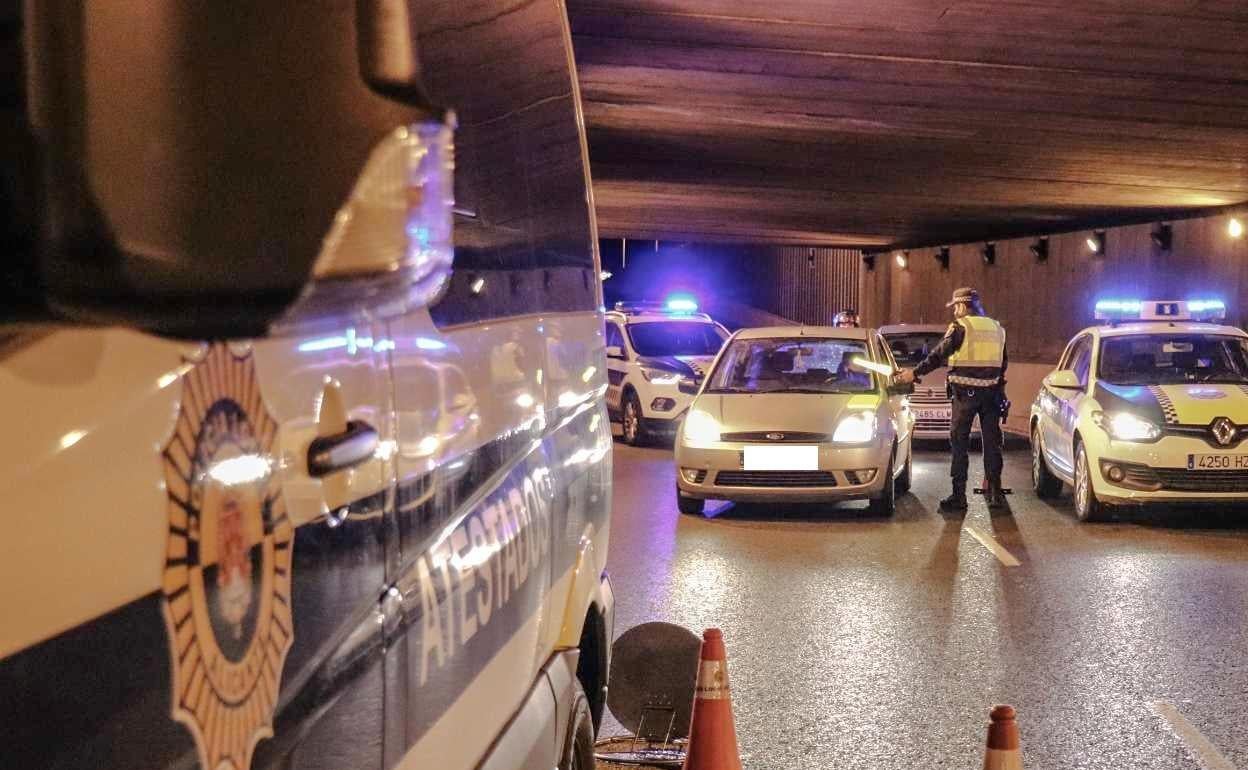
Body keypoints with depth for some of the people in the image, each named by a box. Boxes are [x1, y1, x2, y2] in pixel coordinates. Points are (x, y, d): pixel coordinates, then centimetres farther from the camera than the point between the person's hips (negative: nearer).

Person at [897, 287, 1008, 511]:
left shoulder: (960, 327, -6)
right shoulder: (996, 328, 12)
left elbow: (939, 355, -9)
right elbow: (1004, 361, 18)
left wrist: (915, 373, -5)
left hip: (966, 392, -5)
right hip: (991, 392, 5)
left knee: (959, 442, 0)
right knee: (992, 442, 11)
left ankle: (959, 495, -3)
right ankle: (995, 492, 12)